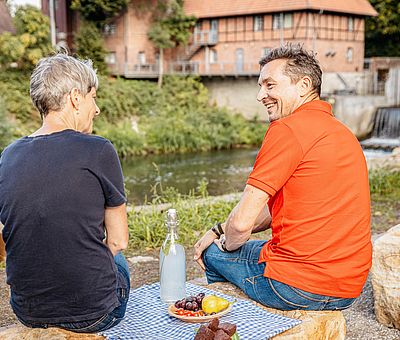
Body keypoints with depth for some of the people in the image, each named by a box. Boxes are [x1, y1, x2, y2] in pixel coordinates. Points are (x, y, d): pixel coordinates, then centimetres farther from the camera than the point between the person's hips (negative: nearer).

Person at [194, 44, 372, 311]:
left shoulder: (287, 129, -16)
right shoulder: (343, 132, 12)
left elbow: (242, 222, -17)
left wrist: (226, 243, 5)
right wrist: (219, 231, 15)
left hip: (299, 287, -9)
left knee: (213, 252, 16)